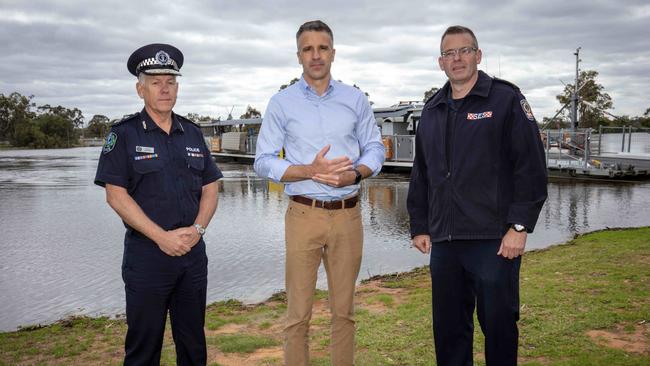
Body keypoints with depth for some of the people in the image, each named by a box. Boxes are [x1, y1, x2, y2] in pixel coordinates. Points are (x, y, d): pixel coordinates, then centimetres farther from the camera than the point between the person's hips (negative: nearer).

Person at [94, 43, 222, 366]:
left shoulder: (192, 133, 10)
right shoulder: (124, 134, -3)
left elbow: (210, 188, 10)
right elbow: (116, 195, -9)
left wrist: (197, 229, -8)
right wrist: (162, 237, -15)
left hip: (193, 253, 4)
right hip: (146, 253, -4)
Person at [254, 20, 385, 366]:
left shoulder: (356, 100, 8)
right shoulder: (281, 103, 2)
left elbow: (375, 148, 10)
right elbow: (263, 161, -1)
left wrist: (354, 174, -12)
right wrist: (310, 171, -16)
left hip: (348, 215, 2)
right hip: (304, 215, -2)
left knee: (344, 310, 11)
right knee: (299, 313, 2)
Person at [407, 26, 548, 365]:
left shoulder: (505, 99, -1)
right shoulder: (432, 109, 15)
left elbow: (531, 167, -7)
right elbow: (420, 175, 18)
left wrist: (520, 226, -12)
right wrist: (420, 227, 14)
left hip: (494, 241, -5)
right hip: (443, 242, 5)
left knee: (498, 325, 5)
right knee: (447, 329, 13)